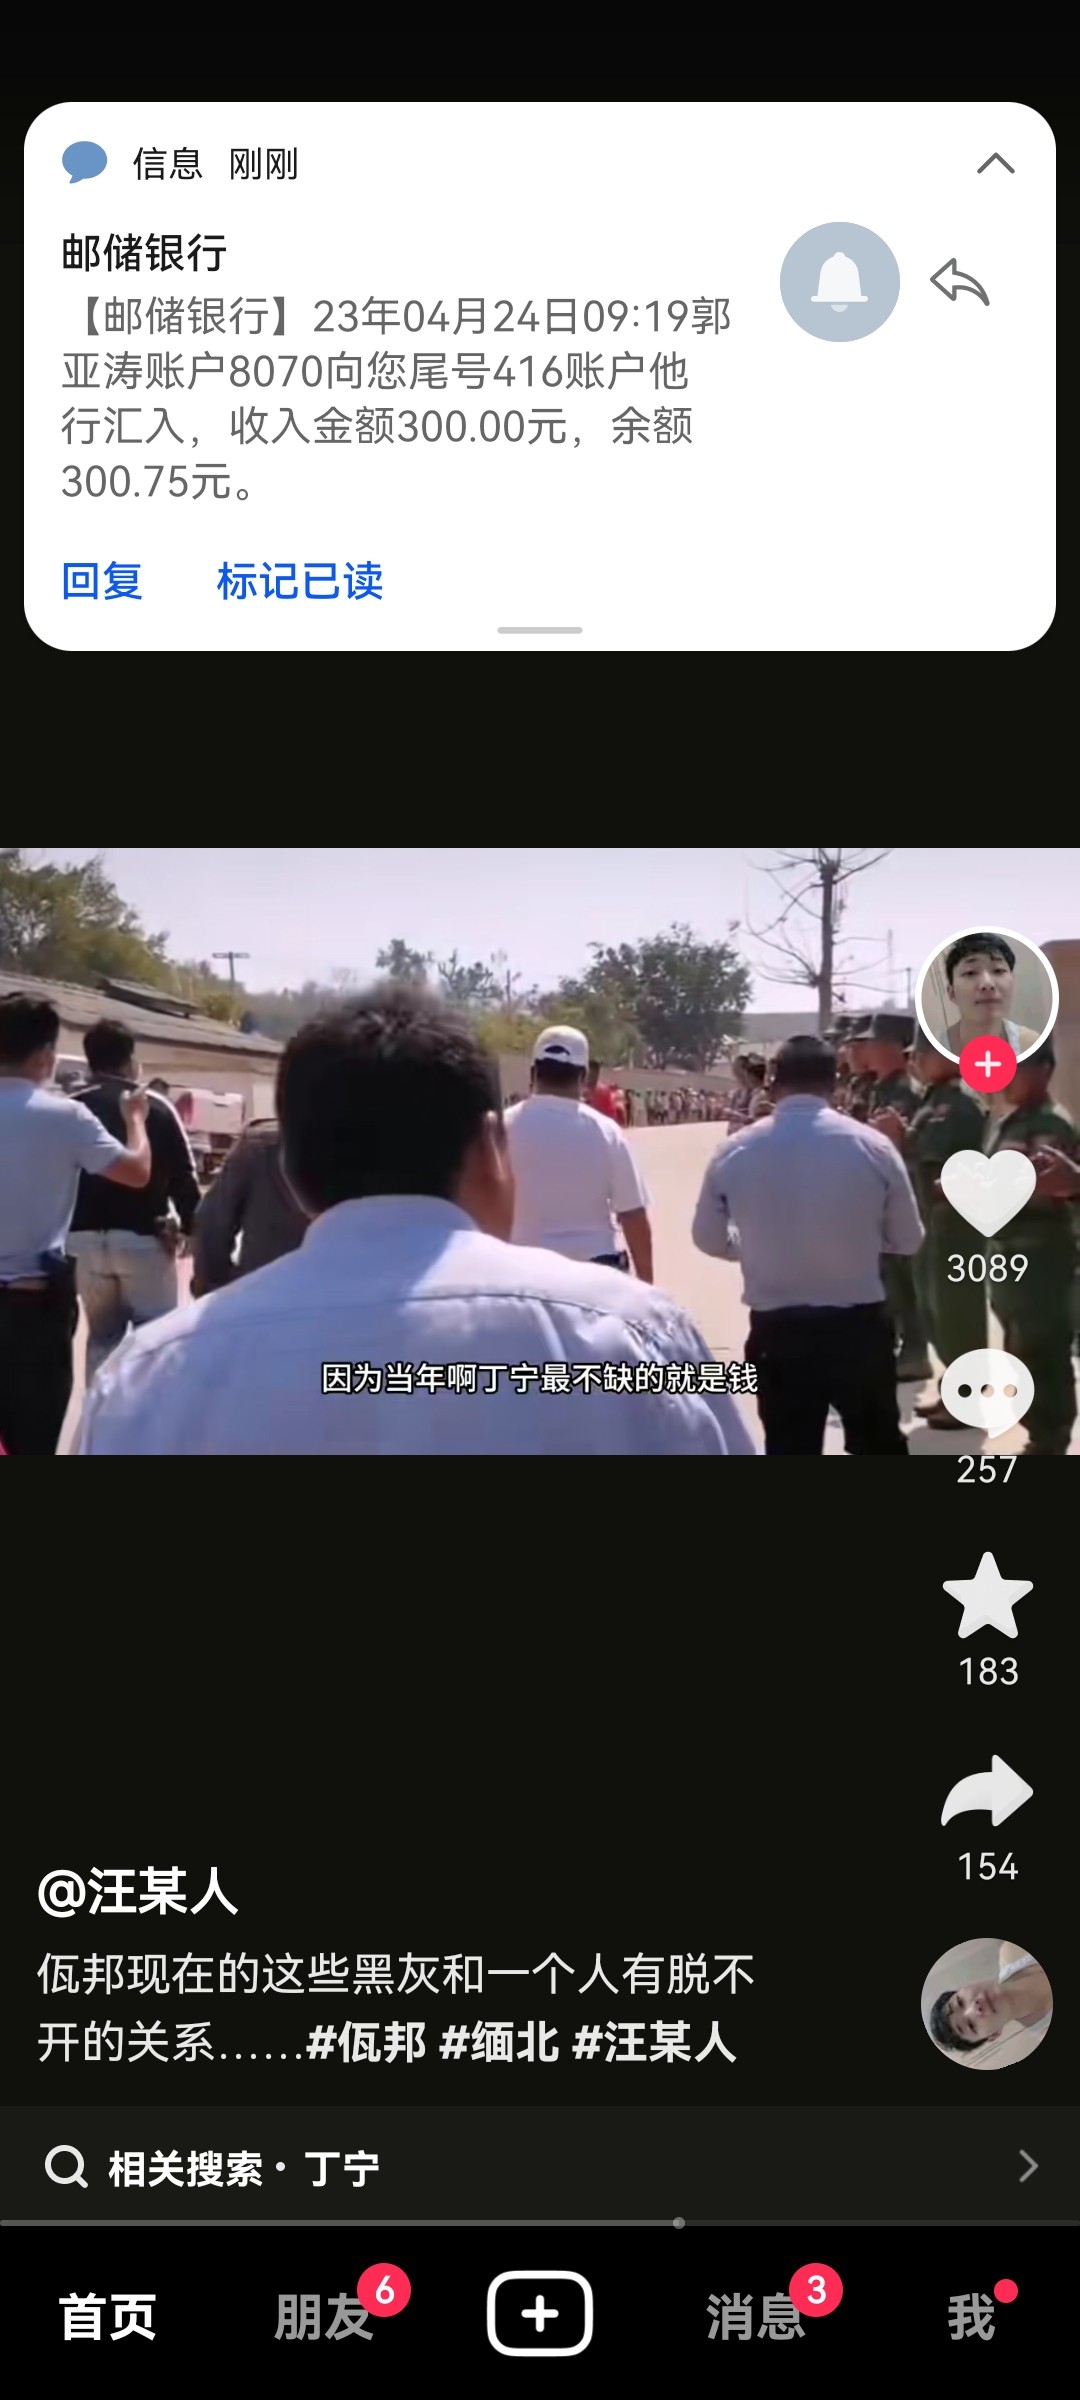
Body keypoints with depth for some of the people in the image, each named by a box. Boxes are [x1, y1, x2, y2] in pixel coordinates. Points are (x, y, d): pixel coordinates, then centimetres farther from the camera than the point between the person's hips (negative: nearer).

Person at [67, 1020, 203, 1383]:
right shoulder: (155, 1107, -3)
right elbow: (183, 1175, -2)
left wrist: (62, 1228, 13)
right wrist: (190, 1225, 9)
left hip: (84, 1237, 3)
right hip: (143, 1236, -3)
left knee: (102, 1335, 14)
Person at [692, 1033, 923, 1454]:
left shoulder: (734, 1152, -5)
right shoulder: (871, 1145, -8)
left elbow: (709, 1239, 10)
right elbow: (908, 1241, 4)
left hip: (776, 1330, 1)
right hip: (858, 1326, 0)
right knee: (879, 1447, 18)